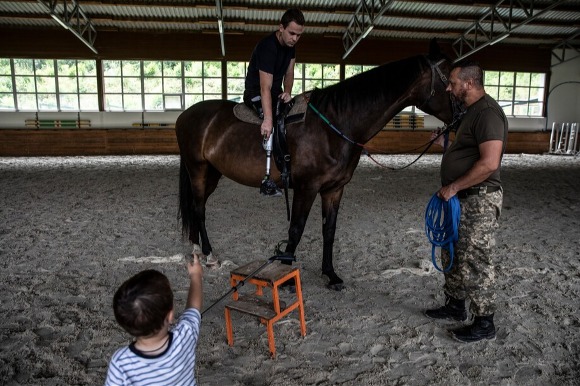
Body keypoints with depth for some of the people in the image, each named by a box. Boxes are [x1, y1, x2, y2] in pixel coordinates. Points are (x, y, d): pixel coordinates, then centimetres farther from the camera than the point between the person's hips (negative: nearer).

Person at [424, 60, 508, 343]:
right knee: (452, 255, 19)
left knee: (474, 262, 0)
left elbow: (489, 163, -27)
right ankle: (455, 306, 36)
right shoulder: (472, 111, 14)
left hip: (478, 201, -11)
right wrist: (445, 140, 11)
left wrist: (453, 187, -22)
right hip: (461, 199, 11)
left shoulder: (487, 113, -19)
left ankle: (484, 324, 16)